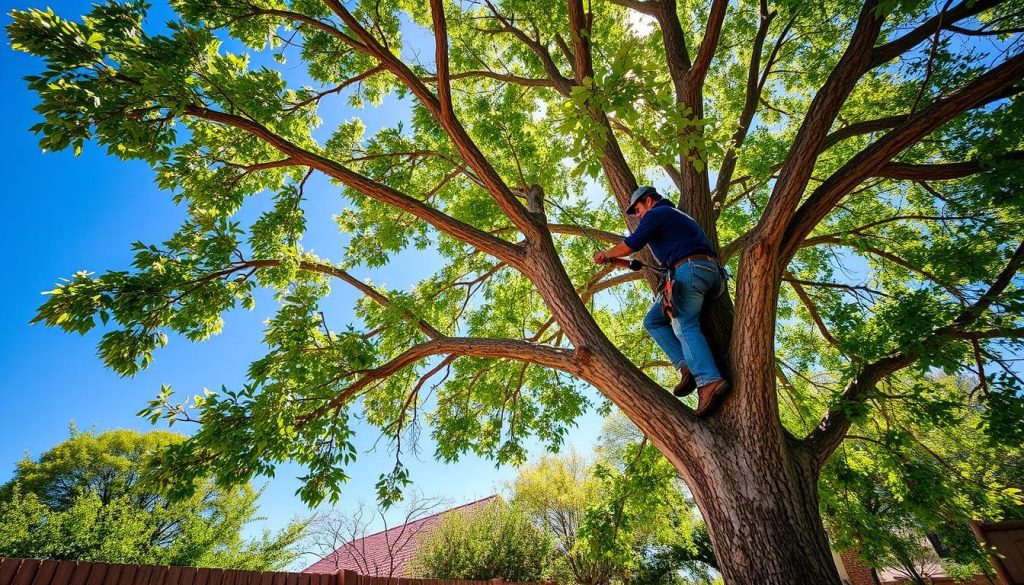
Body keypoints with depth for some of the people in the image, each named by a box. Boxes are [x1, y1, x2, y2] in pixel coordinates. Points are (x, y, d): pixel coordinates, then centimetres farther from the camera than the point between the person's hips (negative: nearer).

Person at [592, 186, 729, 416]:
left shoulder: (656, 214, 4)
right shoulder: (678, 215, 34)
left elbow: (630, 245, -3)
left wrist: (605, 254, 13)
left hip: (690, 269, -9)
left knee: (685, 326, -19)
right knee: (653, 320, 7)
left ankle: (709, 380, -33)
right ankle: (688, 367, -7)